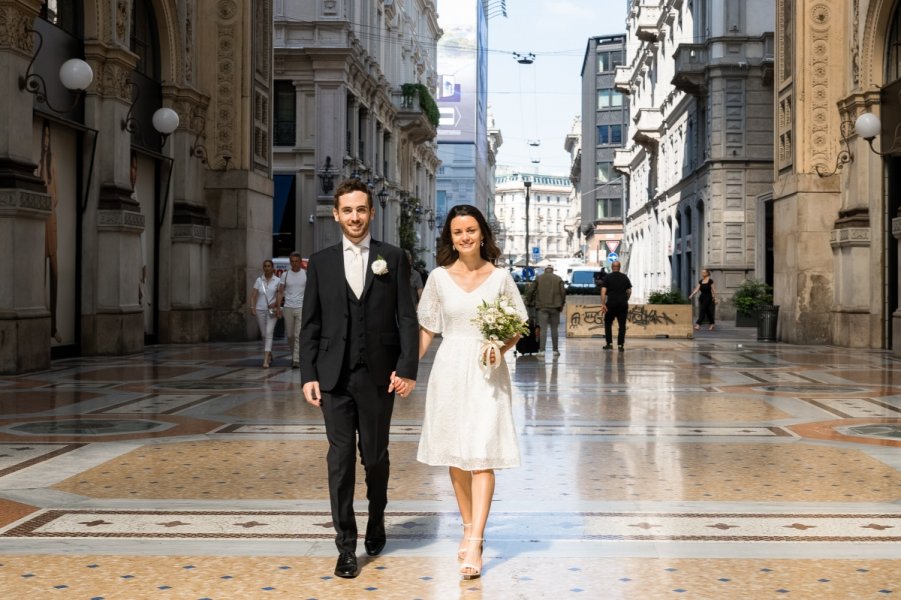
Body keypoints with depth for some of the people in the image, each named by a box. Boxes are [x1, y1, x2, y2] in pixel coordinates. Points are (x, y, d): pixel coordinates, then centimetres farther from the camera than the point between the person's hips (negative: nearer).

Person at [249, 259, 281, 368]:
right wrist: (252, 307, -10)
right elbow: (253, 295, 2)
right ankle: (269, 355, 32)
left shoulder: (277, 280, 1)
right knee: (264, 335, 10)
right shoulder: (259, 280, 6)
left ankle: (266, 360, -20)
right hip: (260, 310, 3)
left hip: (272, 311, -3)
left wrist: (276, 304, -18)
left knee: (269, 333, -15)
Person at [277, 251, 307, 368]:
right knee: (290, 335, 9)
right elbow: (280, 292, 6)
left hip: (301, 308, -2)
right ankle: (294, 355, 29)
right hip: (288, 307, 2)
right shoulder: (285, 275, 6)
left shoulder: (306, 274, 2)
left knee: (299, 335, -11)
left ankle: (296, 360, -11)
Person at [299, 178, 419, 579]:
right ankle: (346, 546, 6)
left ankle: (376, 520, 37)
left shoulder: (393, 259, 3)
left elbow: (407, 318, -1)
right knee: (340, 460, -1)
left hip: (378, 376, 0)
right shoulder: (321, 262, 6)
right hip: (335, 377, 1)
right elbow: (310, 325, 6)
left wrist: (407, 368, -10)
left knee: (375, 457, 11)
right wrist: (308, 375, -1)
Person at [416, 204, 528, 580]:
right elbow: (427, 329, 8)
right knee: (455, 457, 8)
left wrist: (502, 347, -12)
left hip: (487, 372, -2)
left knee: (482, 456, -9)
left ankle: (475, 543, -12)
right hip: (450, 371, 2)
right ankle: (468, 528, 24)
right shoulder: (439, 277, 3)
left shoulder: (500, 277, 1)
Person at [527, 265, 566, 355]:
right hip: (554, 307, 1)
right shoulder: (558, 279, 5)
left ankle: (542, 350, -9)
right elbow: (563, 292, -1)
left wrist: (530, 301, 15)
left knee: (543, 329, -2)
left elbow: (531, 291, 2)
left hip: (542, 307, -1)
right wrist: (562, 304, 9)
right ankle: (555, 350, 11)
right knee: (554, 329, 8)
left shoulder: (538, 278, 5)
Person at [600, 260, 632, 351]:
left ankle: (609, 343, 7)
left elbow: (603, 291, -7)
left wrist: (603, 304, -9)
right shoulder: (625, 277, 9)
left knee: (608, 323, 12)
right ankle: (620, 345, -1)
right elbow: (629, 291, 10)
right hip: (623, 304, 2)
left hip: (611, 304, -2)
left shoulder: (607, 277, 1)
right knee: (622, 325, 4)